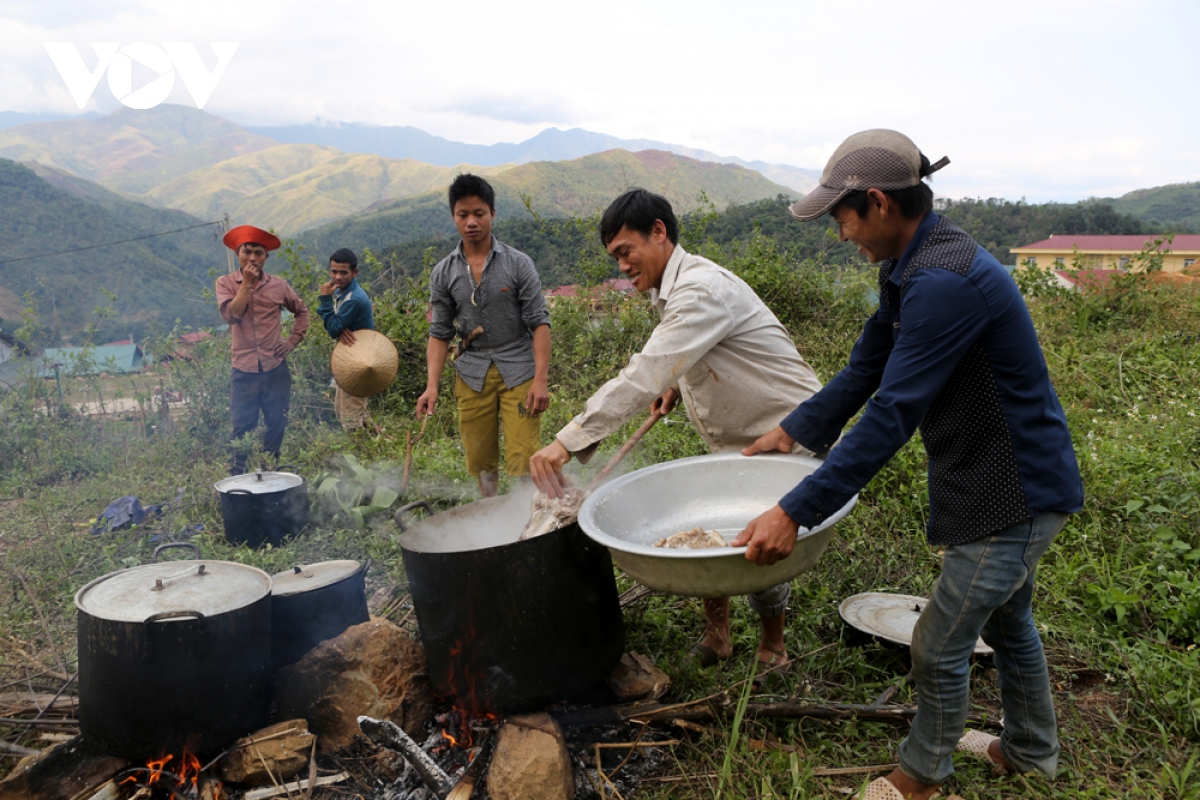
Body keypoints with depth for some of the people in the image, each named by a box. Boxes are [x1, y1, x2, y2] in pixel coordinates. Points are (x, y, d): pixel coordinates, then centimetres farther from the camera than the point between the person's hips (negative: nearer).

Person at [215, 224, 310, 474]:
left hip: (276, 367, 2)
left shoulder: (278, 285, 5)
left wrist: (293, 340, 6)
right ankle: (237, 476, 12)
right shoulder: (226, 283, 1)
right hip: (244, 369, -2)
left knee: (276, 424, 8)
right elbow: (231, 314, -16)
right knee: (243, 426, 1)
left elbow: (302, 311, 17)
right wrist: (247, 282, -14)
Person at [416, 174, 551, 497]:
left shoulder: (518, 264, -3)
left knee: (524, 460, -7)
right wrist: (431, 386, -6)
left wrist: (541, 379, -14)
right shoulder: (444, 273, 5)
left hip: (518, 368, -3)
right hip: (472, 372, 3)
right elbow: (440, 332, 6)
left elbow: (539, 322, -6)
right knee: (480, 461, 10)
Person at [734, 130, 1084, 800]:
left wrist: (796, 512, -30)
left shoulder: (944, 281, -30)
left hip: (1014, 494, -10)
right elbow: (866, 369, 12)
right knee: (1007, 621, 26)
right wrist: (793, 432, 13)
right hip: (1012, 482, 10)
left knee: (939, 645, 5)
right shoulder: (909, 269, 3)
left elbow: (892, 417, -33)